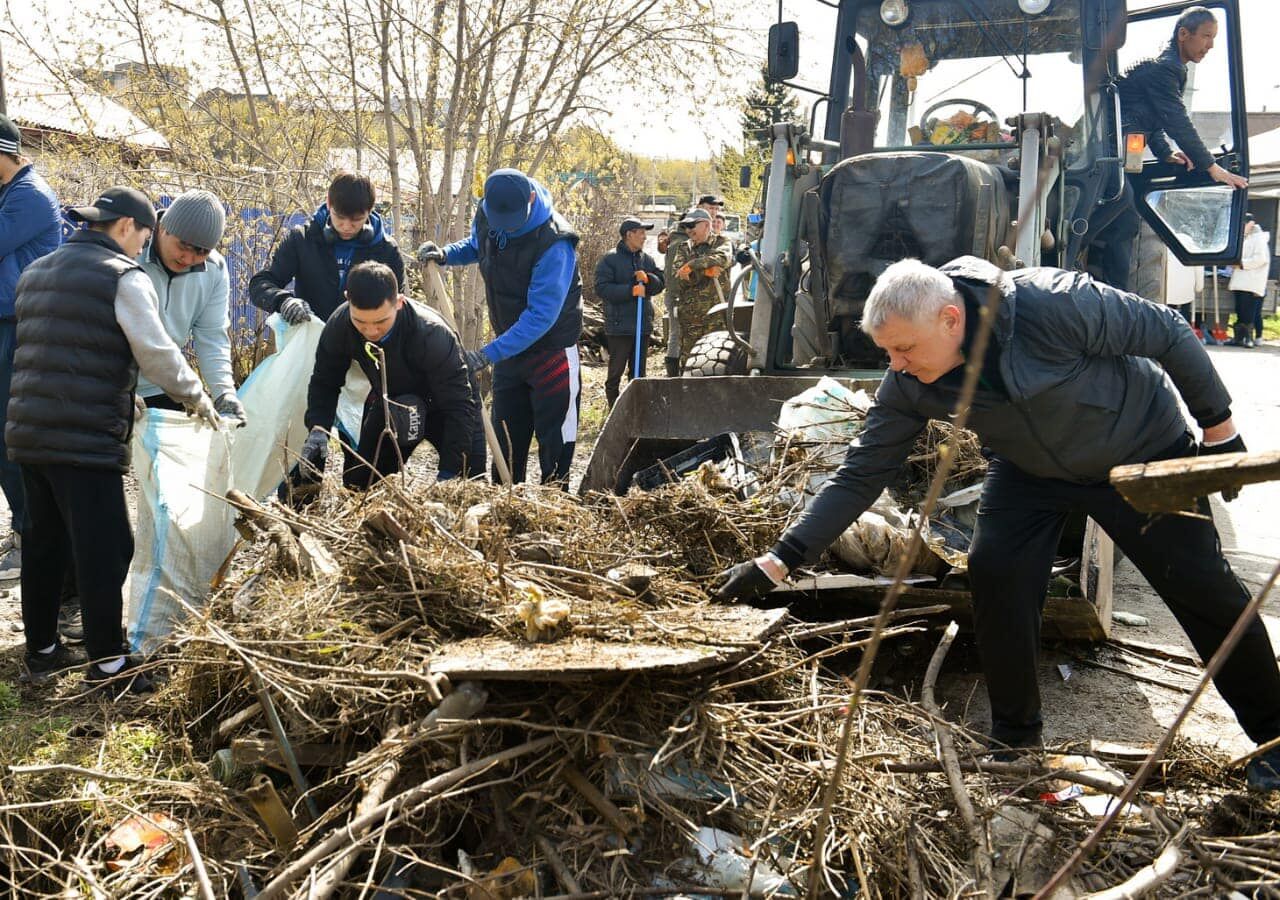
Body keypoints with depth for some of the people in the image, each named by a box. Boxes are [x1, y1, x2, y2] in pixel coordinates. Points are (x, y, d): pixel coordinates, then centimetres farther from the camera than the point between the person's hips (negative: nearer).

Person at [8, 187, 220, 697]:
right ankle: (108, 665, 5)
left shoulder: (35, 272, 18)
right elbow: (158, 354, -12)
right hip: (87, 439, -8)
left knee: (44, 543, 17)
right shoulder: (123, 277, -8)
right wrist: (197, 400, 3)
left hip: (28, 433, 8)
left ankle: (41, 650, 28)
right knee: (105, 549, -1)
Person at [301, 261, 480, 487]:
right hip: (388, 406, 4)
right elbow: (324, 382, -9)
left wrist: (448, 473, -40)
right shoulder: (339, 325, -25)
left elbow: (458, 404, -35)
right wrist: (318, 427, -28)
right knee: (358, 485, 4)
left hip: (441, 406, -4)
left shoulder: (433, 334, -38)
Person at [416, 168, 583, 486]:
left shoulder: (554, 242, -30)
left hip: (552, 350, -7)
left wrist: (489, 353, -33)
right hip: (509, 346, 7)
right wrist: (444, 254, -4)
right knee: (506, 437, 15)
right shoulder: (486, 216, -7)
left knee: (555, 441, 1)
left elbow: (541, 315, -31)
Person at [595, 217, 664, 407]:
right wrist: (631, 290, -22)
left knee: (639, 373, 13)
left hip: (643, 325, 6)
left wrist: (648, 279, -13)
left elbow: (660, 283, 9)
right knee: (616, 371, 1)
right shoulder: (610, 259, -7)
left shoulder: (646, 259, 11)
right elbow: (602, 288, -16)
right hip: (619, 325, -6)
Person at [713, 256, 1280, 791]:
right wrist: (779, 561, -25)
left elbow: (1168, 333, -23)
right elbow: (860, 476, -19)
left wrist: (1218, 427, -13)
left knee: (1202, 587, 1)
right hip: (1032, 472, 3)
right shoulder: (908, 385, -23)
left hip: (1141, 450, -3)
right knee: (994, 570, -15)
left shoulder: (1053, 304, -38)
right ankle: (1014, 734, 5)